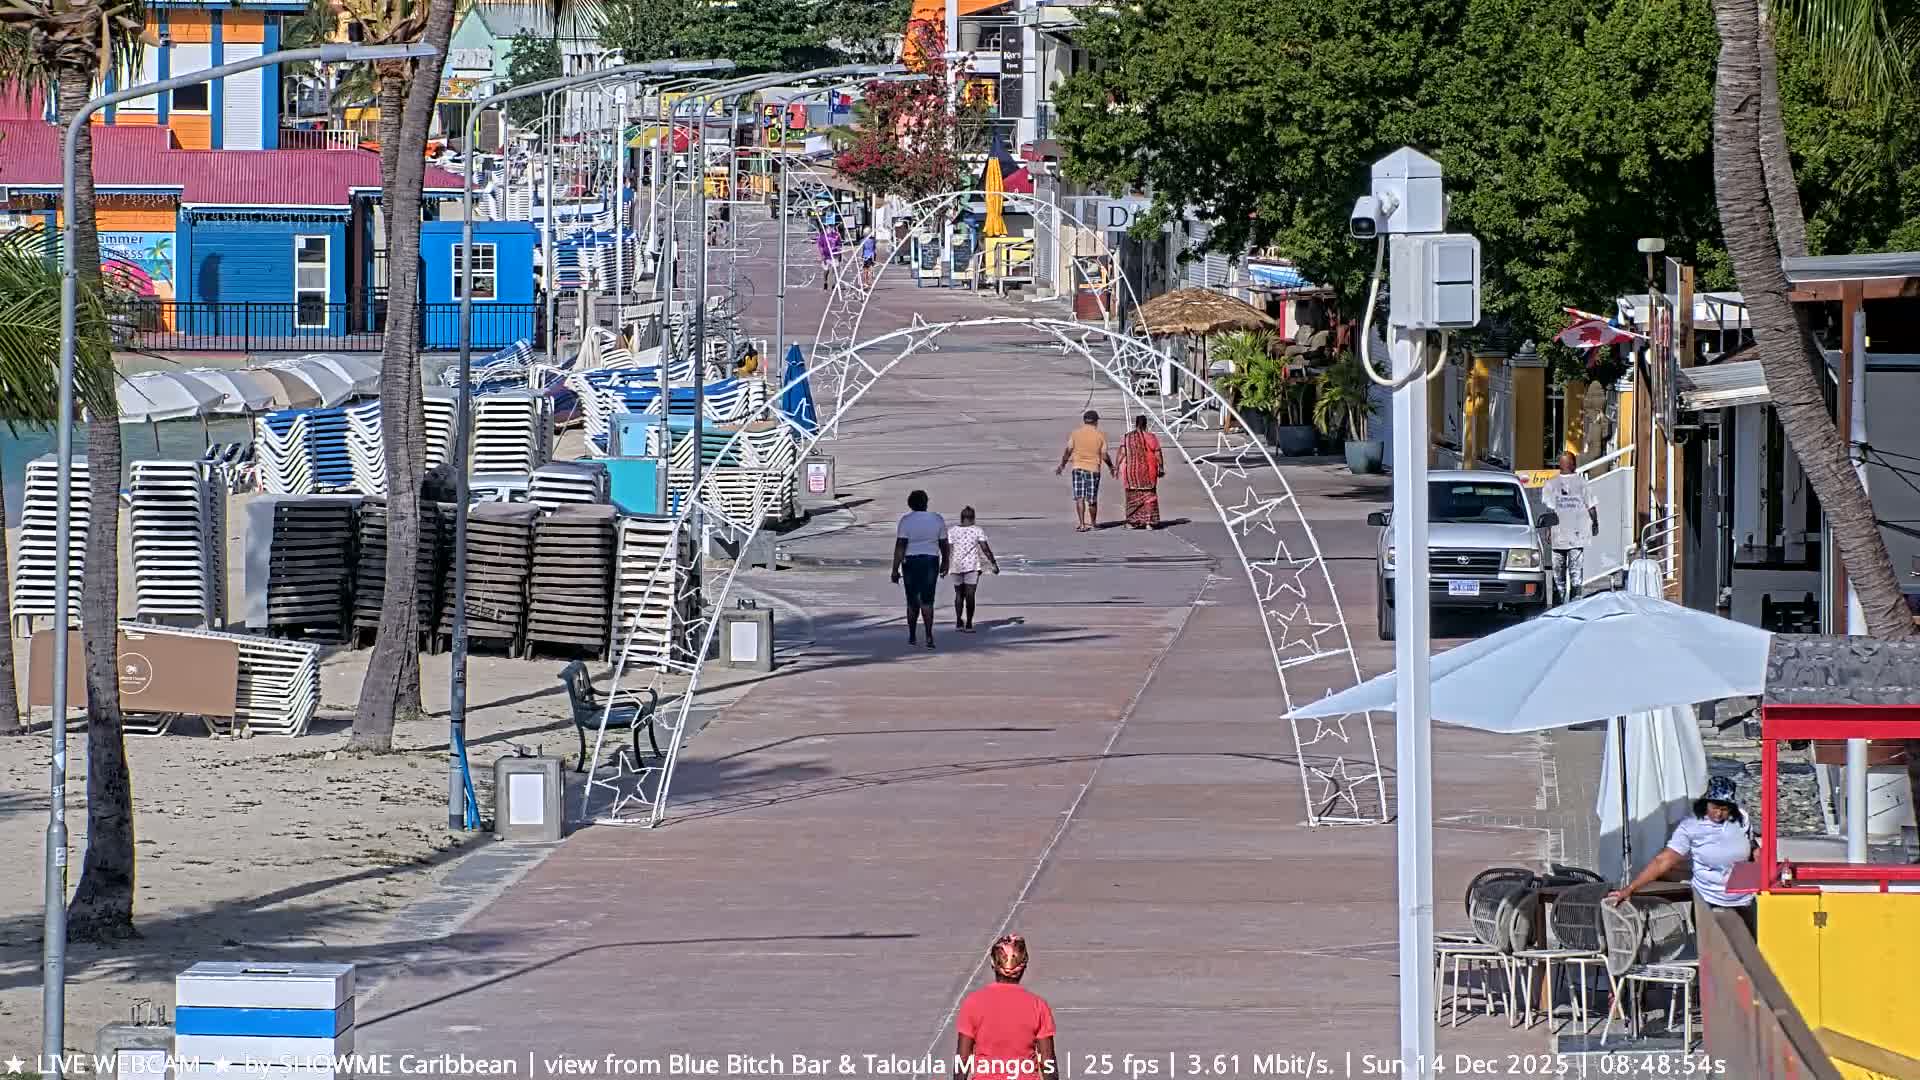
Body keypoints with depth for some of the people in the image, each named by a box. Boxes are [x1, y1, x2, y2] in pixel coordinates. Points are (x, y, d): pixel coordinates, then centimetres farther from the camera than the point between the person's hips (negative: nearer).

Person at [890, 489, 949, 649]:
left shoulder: (906, 520, -8)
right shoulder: (937, 519, 0)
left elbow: (900, 546, -13)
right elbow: (944, 545, 7)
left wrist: (895, 569, -11)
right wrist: (945, 563, 22)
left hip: (911, 562, -1)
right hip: (931, 561, 1)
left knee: (912, 601, 12)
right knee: (927, 600, -1)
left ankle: (912, 636, 20)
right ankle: (929, 635, -15)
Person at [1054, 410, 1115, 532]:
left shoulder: (1076, 433, 1)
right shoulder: (1100, 435, -2)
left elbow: (1068, 451, 0)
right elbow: (1104, 456, -3)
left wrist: (1062, 466, 12)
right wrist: (1111, 467, 13)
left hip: (1078, 467, 1)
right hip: (1093, 468, -1)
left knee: (1079, 498, 2)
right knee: (1092, 499, 9)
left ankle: (1081, 524, -7)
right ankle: (1093, 523, 23)